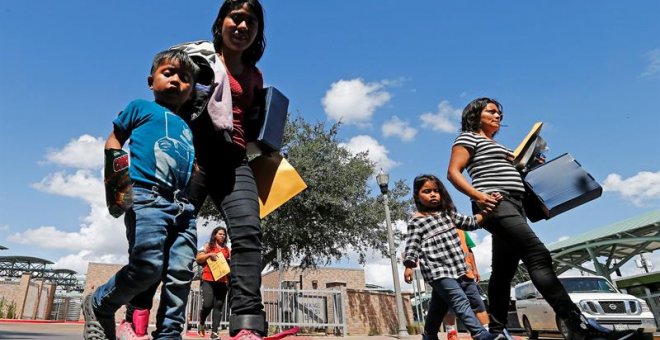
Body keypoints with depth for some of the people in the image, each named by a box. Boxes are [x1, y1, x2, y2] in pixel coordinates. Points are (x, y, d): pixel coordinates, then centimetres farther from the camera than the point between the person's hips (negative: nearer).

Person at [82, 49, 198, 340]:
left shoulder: (188, 127, 27)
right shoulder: (141, 107, 16)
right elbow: (114, 141, 13)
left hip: (184, 206, 5)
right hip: (147, 197, -5)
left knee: (181, 273, -2)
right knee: (148, 266, -14)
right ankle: (99, 305, 14)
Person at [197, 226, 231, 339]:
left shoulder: (227, 249, 18)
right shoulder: (208, 246, 9)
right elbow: (198, 259, 3)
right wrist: (209, 254, -11)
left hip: (222, 281, 3)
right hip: (208, 280, -3)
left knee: (218, 306, 0)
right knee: (207, 304, -11)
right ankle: (201, 323, 19)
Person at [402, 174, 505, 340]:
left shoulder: (448, 213, 16)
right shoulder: (416, 221, -2)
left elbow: (470, 222, 18)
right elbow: (412, 246, -7)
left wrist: (486, 209, 6)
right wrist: (408, 266, -19)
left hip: (453, 269, 7)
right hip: (436, 270, -6)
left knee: (438, 307, 15)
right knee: (460, 300, -18)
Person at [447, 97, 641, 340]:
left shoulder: (494, 145, 31)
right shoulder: (469, 137, 4)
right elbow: (453, 173, -9)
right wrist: (478, 196, -22)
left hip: (513, 206, 10)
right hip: (495, 205, -10)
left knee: (503, 271, 6)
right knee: (538, 256, -21)